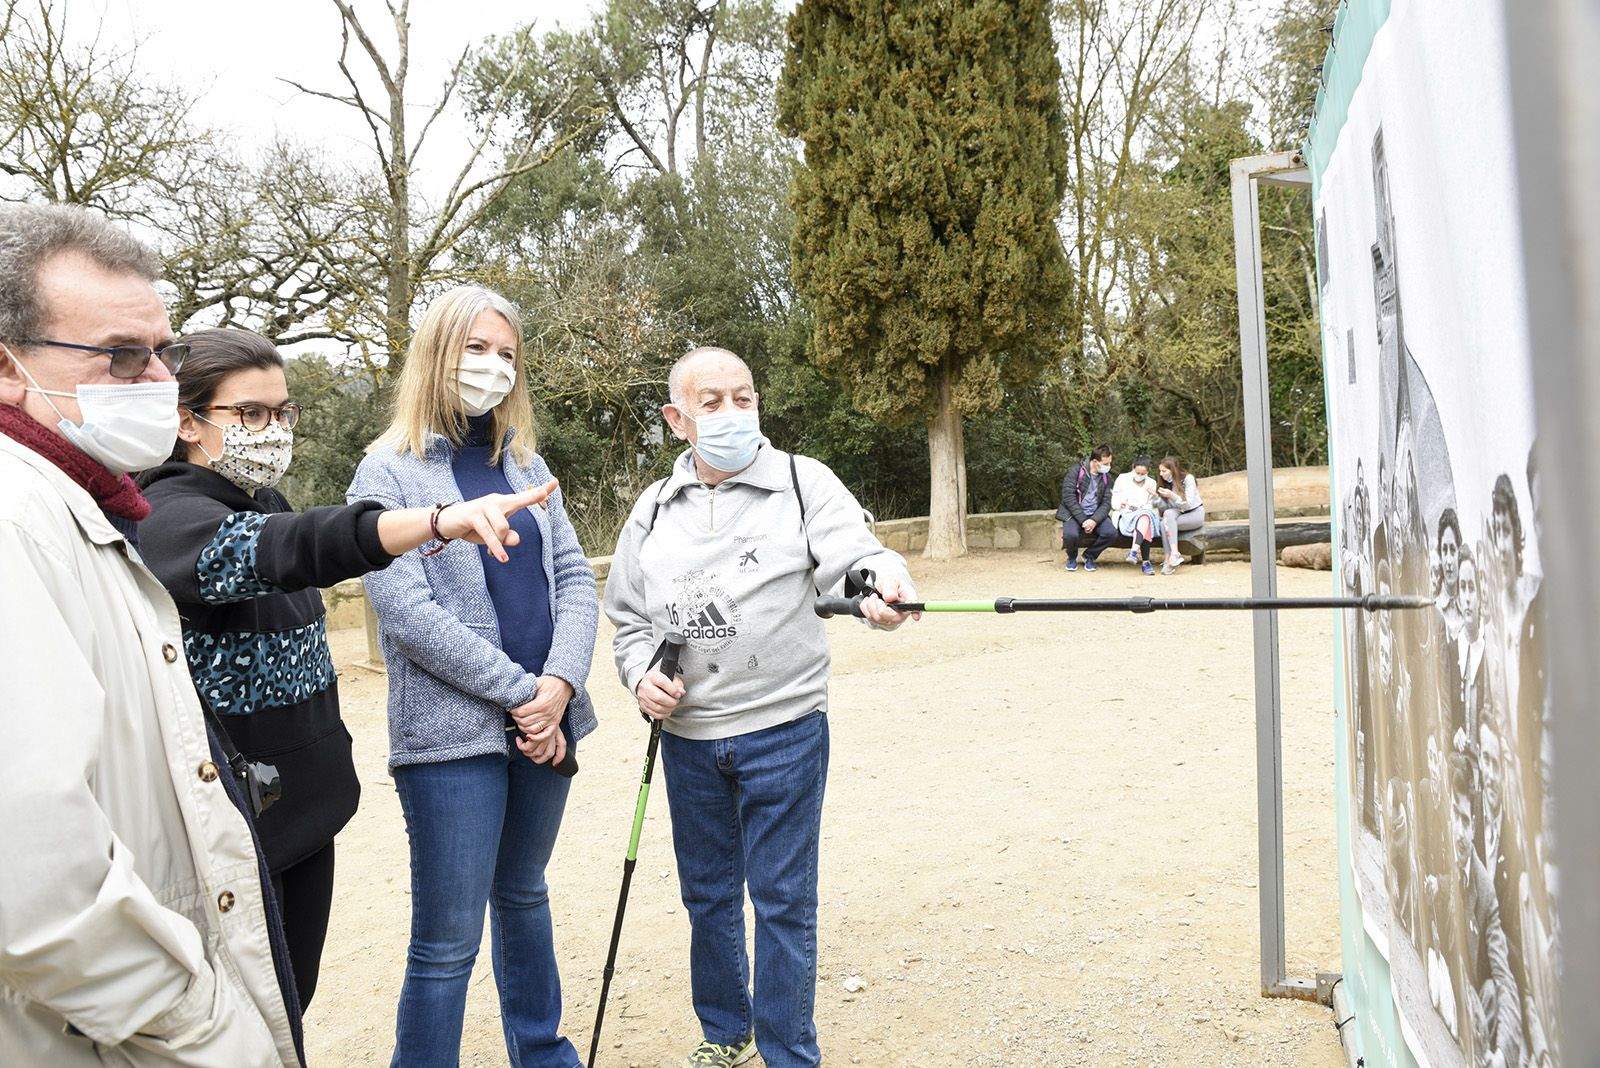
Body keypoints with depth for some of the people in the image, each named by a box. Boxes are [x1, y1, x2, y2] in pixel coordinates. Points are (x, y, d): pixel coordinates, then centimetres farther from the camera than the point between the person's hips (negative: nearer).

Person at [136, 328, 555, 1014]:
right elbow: (290, 548, -40)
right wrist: (441, 521, -56)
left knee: (293, 999, 18)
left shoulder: (259, 500, 8)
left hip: (303, 805, 8)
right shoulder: (170, 519, -20)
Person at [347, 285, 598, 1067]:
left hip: (545, 723, 6)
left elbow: (574, 577, 6)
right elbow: (406, 612, -14)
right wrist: (520, 691, -15)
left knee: (524, 898, 22)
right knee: (447, 943, 0)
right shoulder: (388, 472, -5)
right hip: (453, 734, -5)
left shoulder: (525, 463, 11)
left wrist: (560, 684, -11)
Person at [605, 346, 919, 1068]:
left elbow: (855, 554, -17)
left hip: (784, 731, -4)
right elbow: (629, 618, 14)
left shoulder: (804, 483, -3)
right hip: (688, 737, 4)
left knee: (782, 900, 4)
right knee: (707, 894, 18)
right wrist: (639, 675, -5)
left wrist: (884, 584, -39)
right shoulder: (653, 512, 7)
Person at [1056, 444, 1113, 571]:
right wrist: (1083, 520, -22)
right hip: (1074, 514, -4)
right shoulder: (1076, 472, -8)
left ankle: (1090, 555, 5)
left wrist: (1094, 520, -18)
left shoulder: (1106, 477, 6)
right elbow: (1068, 498, -15)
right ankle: (1072, 557, 2)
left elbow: (1106, 503, 1)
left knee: (1111, 533, -24)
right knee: (1071, 534, -35)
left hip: (1095, 515, 4)